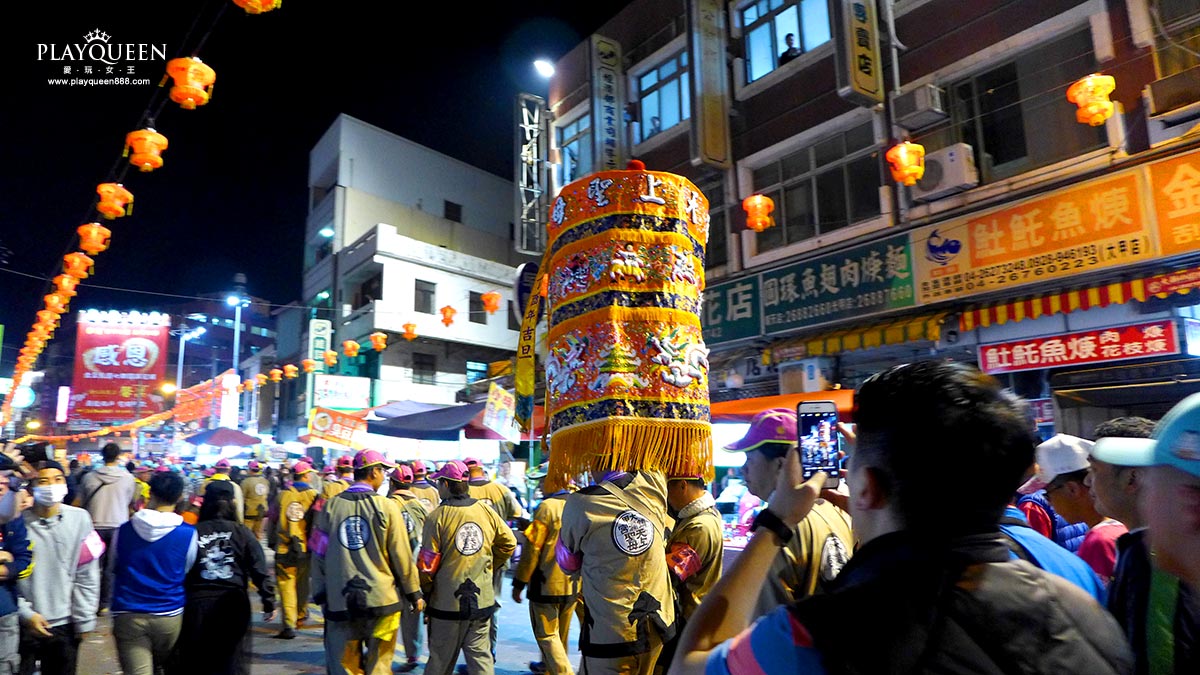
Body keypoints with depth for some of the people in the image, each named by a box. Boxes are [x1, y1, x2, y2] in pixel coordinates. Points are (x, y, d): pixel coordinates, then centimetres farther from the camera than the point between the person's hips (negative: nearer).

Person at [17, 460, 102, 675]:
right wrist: (26, 613, -10)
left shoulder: (80, 519, -6)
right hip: (24, 624, -1)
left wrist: (84, 619, -1)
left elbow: (87, 576, -2)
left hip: (65, 624, 1)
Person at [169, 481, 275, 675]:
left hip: (197, 604, 1)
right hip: (233, 606, 0)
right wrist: (269, 602, 1)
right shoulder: (242, 533, -3)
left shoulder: (192, 533, -3)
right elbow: (260, 571, -5)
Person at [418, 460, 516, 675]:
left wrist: (423, 591, 5)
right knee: (480, 656, 11)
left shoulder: (437, 516, -13)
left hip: (447, 603, -3)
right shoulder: (486, 511, -1)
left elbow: (427, 563, -11)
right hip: (482, 600, 3)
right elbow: (509, 543, 8)